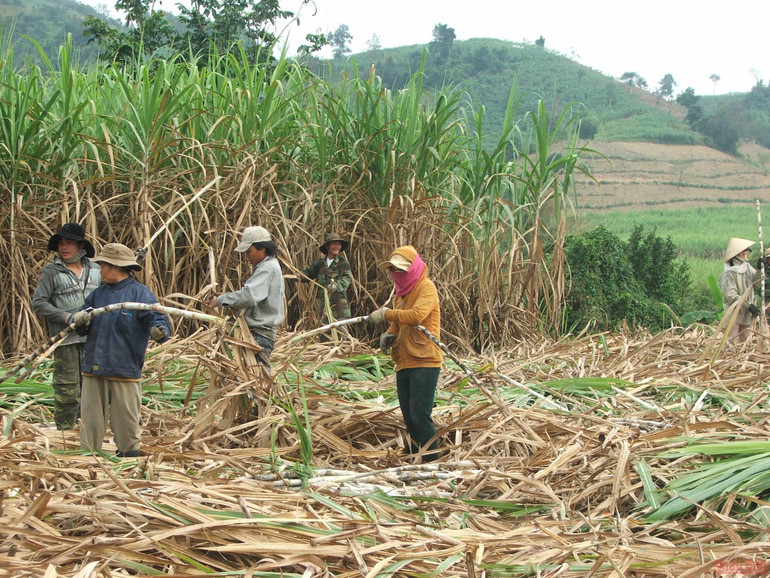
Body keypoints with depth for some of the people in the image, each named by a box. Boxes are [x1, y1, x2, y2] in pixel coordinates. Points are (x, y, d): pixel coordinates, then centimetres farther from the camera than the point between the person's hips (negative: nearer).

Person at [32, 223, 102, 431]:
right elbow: (38, 303, -7)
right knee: (67, 387, -4)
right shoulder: (52, 271, -3)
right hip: (65, 338, -4)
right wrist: (67, 318, -15)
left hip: (92, 337, 4)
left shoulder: (94, 269, 10)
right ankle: (64, 430, 6)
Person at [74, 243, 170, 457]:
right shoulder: (98, 293, 15)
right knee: (90, 422, 8)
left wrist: (159, 330, -38)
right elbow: (82, 327, 13)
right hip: (93, 369, 5)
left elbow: (156, 317, -15)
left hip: (125, 372, -5)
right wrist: (80, 320, -11)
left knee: (126, 424, 5)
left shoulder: (140, 293, -4)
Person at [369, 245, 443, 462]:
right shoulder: (401, 291, 20)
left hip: (425, 361, -9)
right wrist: (389, 335, 4)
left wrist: (386, 314, -19)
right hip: (404, 362, 9)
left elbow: (417, 315, -25)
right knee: (409, 417, 9)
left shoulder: (426, 288, -8)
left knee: (420, 414, -14)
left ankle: (432, 462, -8)